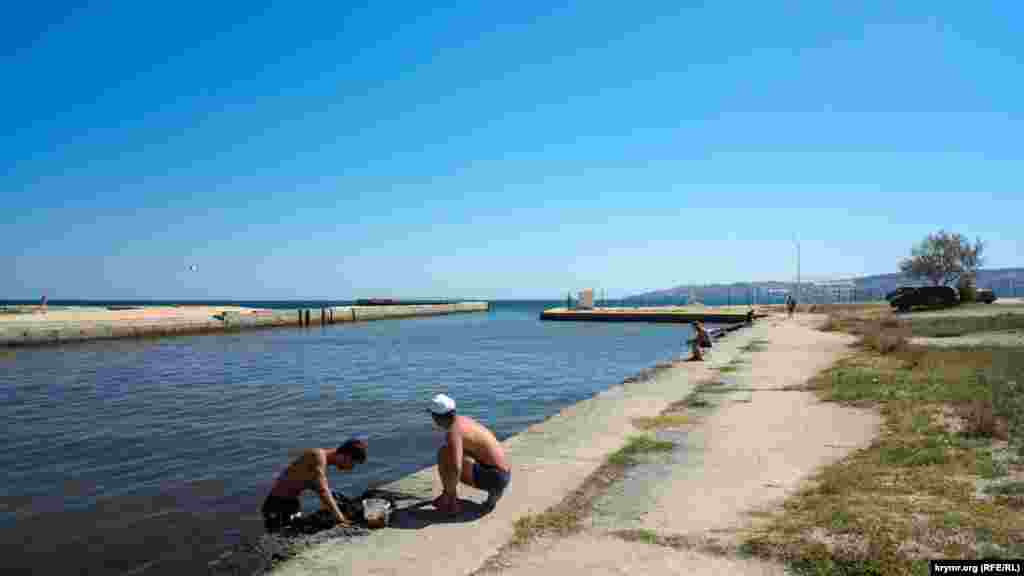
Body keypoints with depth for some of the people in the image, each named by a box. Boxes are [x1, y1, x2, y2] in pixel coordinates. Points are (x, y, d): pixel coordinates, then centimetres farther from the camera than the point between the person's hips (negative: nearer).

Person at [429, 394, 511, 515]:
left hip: (491, 477, -9)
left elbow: (455, 468, -30)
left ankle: (451, 502, 1)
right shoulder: (463, 420, 14)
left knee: (443, 453, -11)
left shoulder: (453, 431, -16)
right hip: (501, 476, 9)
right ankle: (493, 490, 13)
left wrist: (448, 494, -13)